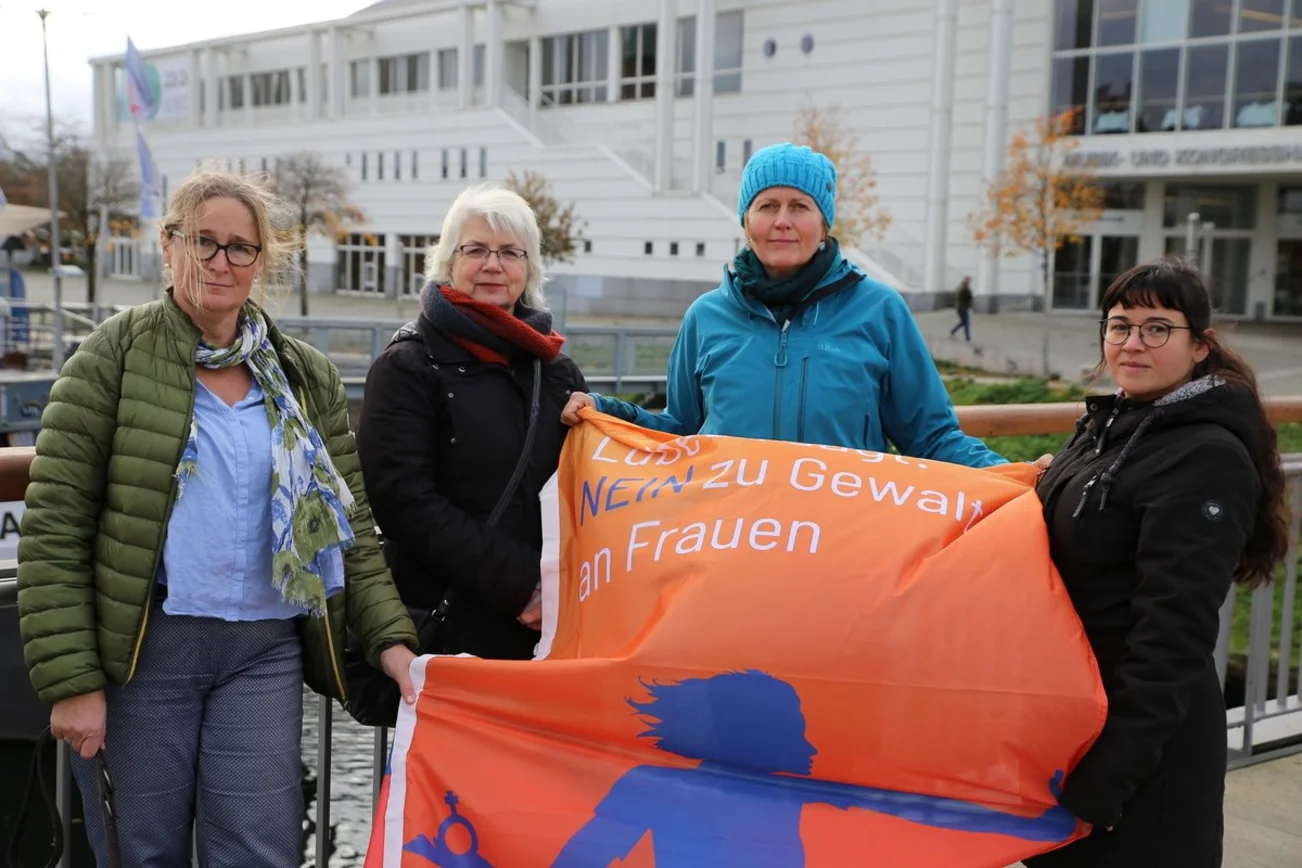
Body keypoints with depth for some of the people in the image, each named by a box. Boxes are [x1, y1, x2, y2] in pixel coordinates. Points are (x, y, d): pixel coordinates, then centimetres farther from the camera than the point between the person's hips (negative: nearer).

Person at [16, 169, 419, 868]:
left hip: (266, 652, 2)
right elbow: (54, 525, -5)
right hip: (144, 648, -2)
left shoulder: (306, 378, 10)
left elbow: (348, 524, 11)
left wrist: (390, 637, -2)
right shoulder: (116, 355, -1)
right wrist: (71, 679, -11)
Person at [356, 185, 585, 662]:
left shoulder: (558, 372, 14)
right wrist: (521, 582, -17)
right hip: (443, 629, -4)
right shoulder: (407, 368, -1)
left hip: (546, 628, 4)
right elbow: (403, 501, -11)